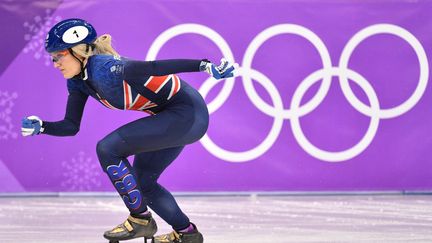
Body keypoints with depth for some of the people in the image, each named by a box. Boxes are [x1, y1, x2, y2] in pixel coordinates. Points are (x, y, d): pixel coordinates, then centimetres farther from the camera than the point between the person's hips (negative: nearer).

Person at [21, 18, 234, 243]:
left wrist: (205, 65, -42)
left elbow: (156, 67, -34)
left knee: (107, 149, -15)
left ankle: (140, 220, -4)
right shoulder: (77, 81, 2)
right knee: (142, 182, 17)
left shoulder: (104, 69, -25)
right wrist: (41, 127, -11)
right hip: (171, 116, 10)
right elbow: (71, 126, 7)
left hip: (188, 113, -10)